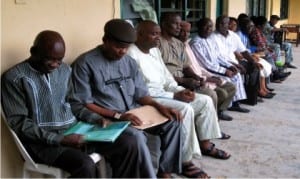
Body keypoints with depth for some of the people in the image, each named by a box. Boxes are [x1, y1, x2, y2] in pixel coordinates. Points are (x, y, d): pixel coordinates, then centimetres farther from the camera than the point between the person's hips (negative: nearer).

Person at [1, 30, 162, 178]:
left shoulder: (64, 70, 10)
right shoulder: (14, 77, -7)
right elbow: (19, 123, -11)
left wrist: (96, 119, 1)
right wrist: (58, 139, -21)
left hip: (74, 130, 6)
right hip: (43, 141, -6)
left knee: (130, 142, -11)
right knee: (85, 165, -34)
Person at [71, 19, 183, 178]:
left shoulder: (129, 62, 10)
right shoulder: (85, 64, -11)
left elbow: (140, 94, 12)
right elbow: (83, 104, -14)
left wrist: (159, 107, -7)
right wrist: (117, 115, -22)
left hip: (133, 114, 7)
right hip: (107, 119, -6)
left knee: (173, 121, -9)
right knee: (136, 137, -34)